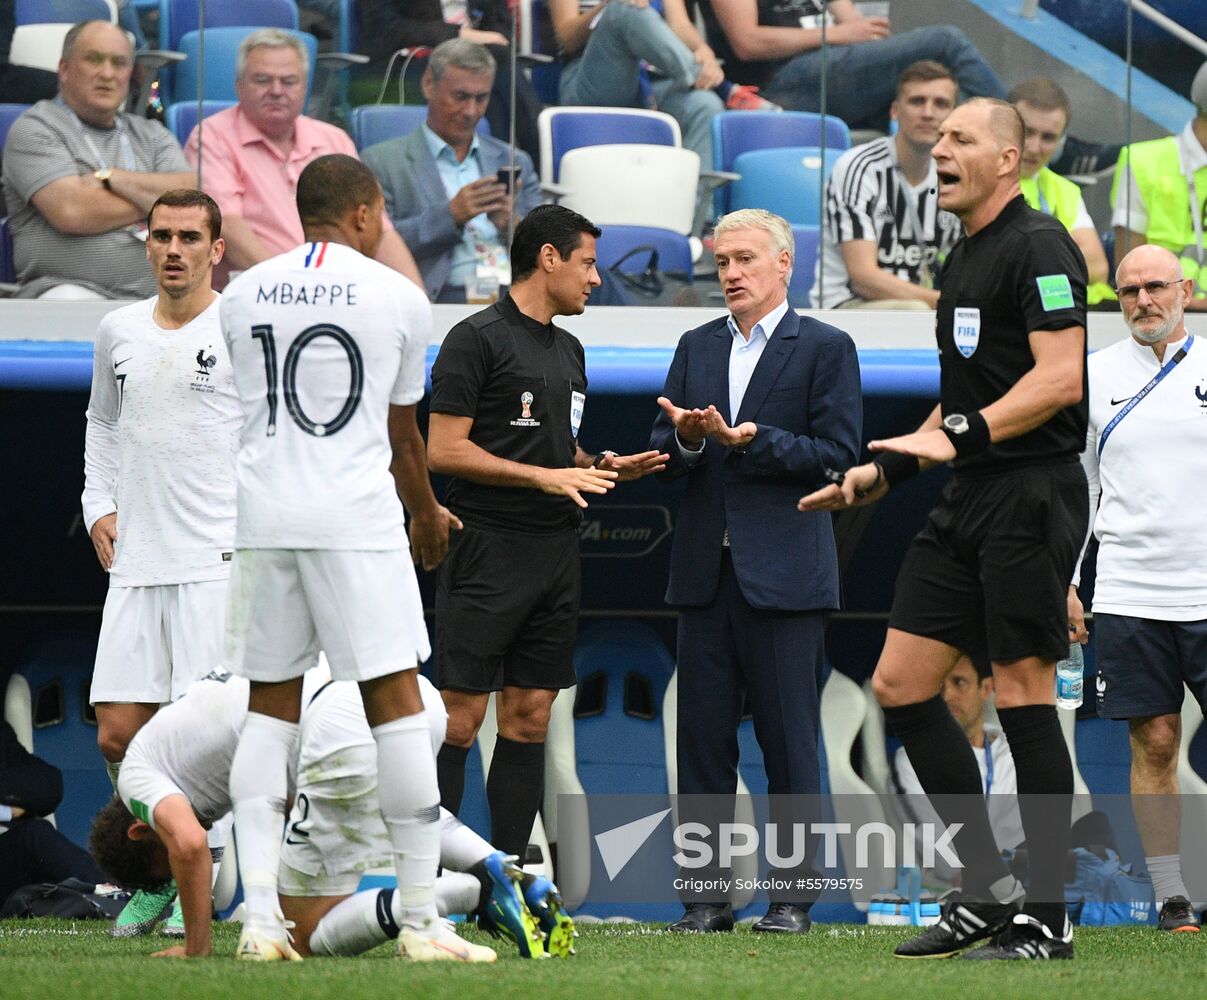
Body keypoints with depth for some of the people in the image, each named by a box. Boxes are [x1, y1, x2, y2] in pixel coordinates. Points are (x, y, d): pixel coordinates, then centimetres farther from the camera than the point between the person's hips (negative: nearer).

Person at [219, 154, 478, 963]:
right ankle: (421, 920, -2)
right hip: (357, 517, -4)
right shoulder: (398, 297, -1)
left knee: (270, 706, 9)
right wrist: (427, 516, 29)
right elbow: (401, 433, 8)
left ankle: (260, 917, 0)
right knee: (394, 701, 0)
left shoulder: (244, 294, 10)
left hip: (265, 521, 4)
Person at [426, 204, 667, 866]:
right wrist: (545, 476, -16)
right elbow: (444, 450, -13)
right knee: (459, 720, -8)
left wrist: (602, 466, 6)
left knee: (529, 717, 7)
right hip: (487, 553, -8)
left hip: (555, 555, 8)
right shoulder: (479, 339, -7)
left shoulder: (568, 350, 19)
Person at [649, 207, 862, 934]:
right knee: (703, 737, 3)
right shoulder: (698, 348, 17)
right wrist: (687, 439, -9)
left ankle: (794, 896, 2)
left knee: (790, 739, -3)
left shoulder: (826, 349, 1)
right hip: (706, 569, 5)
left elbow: (838, 455, -7)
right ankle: (709, 895, 7)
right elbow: (662, 452, 13)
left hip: (784, 572, -5)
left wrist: (751, 442, -16)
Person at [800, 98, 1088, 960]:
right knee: (901, 685, 5)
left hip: (1031, 493, -10)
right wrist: (883, 472, 21)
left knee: (1024, 693, -7)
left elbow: (1060, 378, -20)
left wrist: (960, 435, -25)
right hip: (967, 501, 10)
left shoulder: (1038, 246, -10)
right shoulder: (964, 259, 19)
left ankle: (1047, 918, 0)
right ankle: (988, 887, 12)